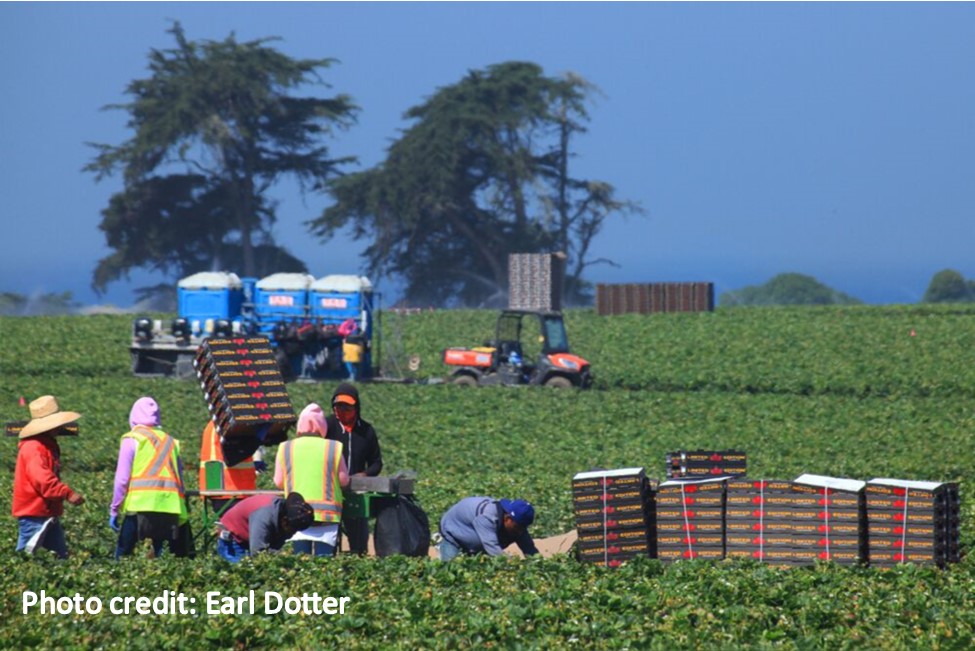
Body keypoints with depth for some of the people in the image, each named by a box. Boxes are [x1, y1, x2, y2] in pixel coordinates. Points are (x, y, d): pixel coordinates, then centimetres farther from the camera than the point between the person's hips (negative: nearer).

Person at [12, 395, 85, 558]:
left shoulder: (48, 445, 16)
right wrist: (68, 494, -32)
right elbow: (42, 479, -30)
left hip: (48, 513, 11)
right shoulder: (33, 448, -18)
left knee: (60, 555, 10)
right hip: (33, 514, -11)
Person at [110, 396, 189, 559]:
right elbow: (180, 480, 15)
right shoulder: (171, 442, 19)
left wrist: (114, 510, 6)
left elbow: (122, 478, 0)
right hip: (170, 507, 4)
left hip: (140, 505, -4)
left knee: (123, 555, 0)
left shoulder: (132, 440, 5)